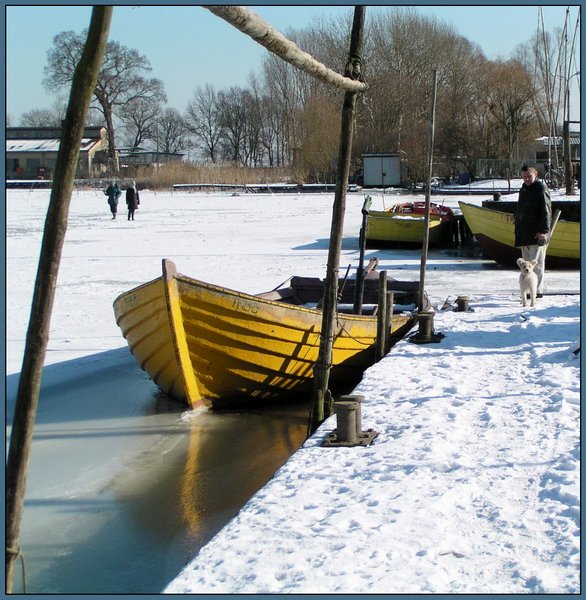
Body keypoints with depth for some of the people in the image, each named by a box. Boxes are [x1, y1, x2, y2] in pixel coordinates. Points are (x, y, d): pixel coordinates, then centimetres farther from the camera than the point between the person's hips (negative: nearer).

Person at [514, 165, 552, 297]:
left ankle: (538, 290, -6)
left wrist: (543, 231, -20)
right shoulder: (524, 189, 18)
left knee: (536, 263, -8)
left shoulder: (541, 189, -8)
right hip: (524, 233, 9)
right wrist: (518, 230, 22)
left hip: (537, 234, -9)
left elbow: (546, 212, -14)